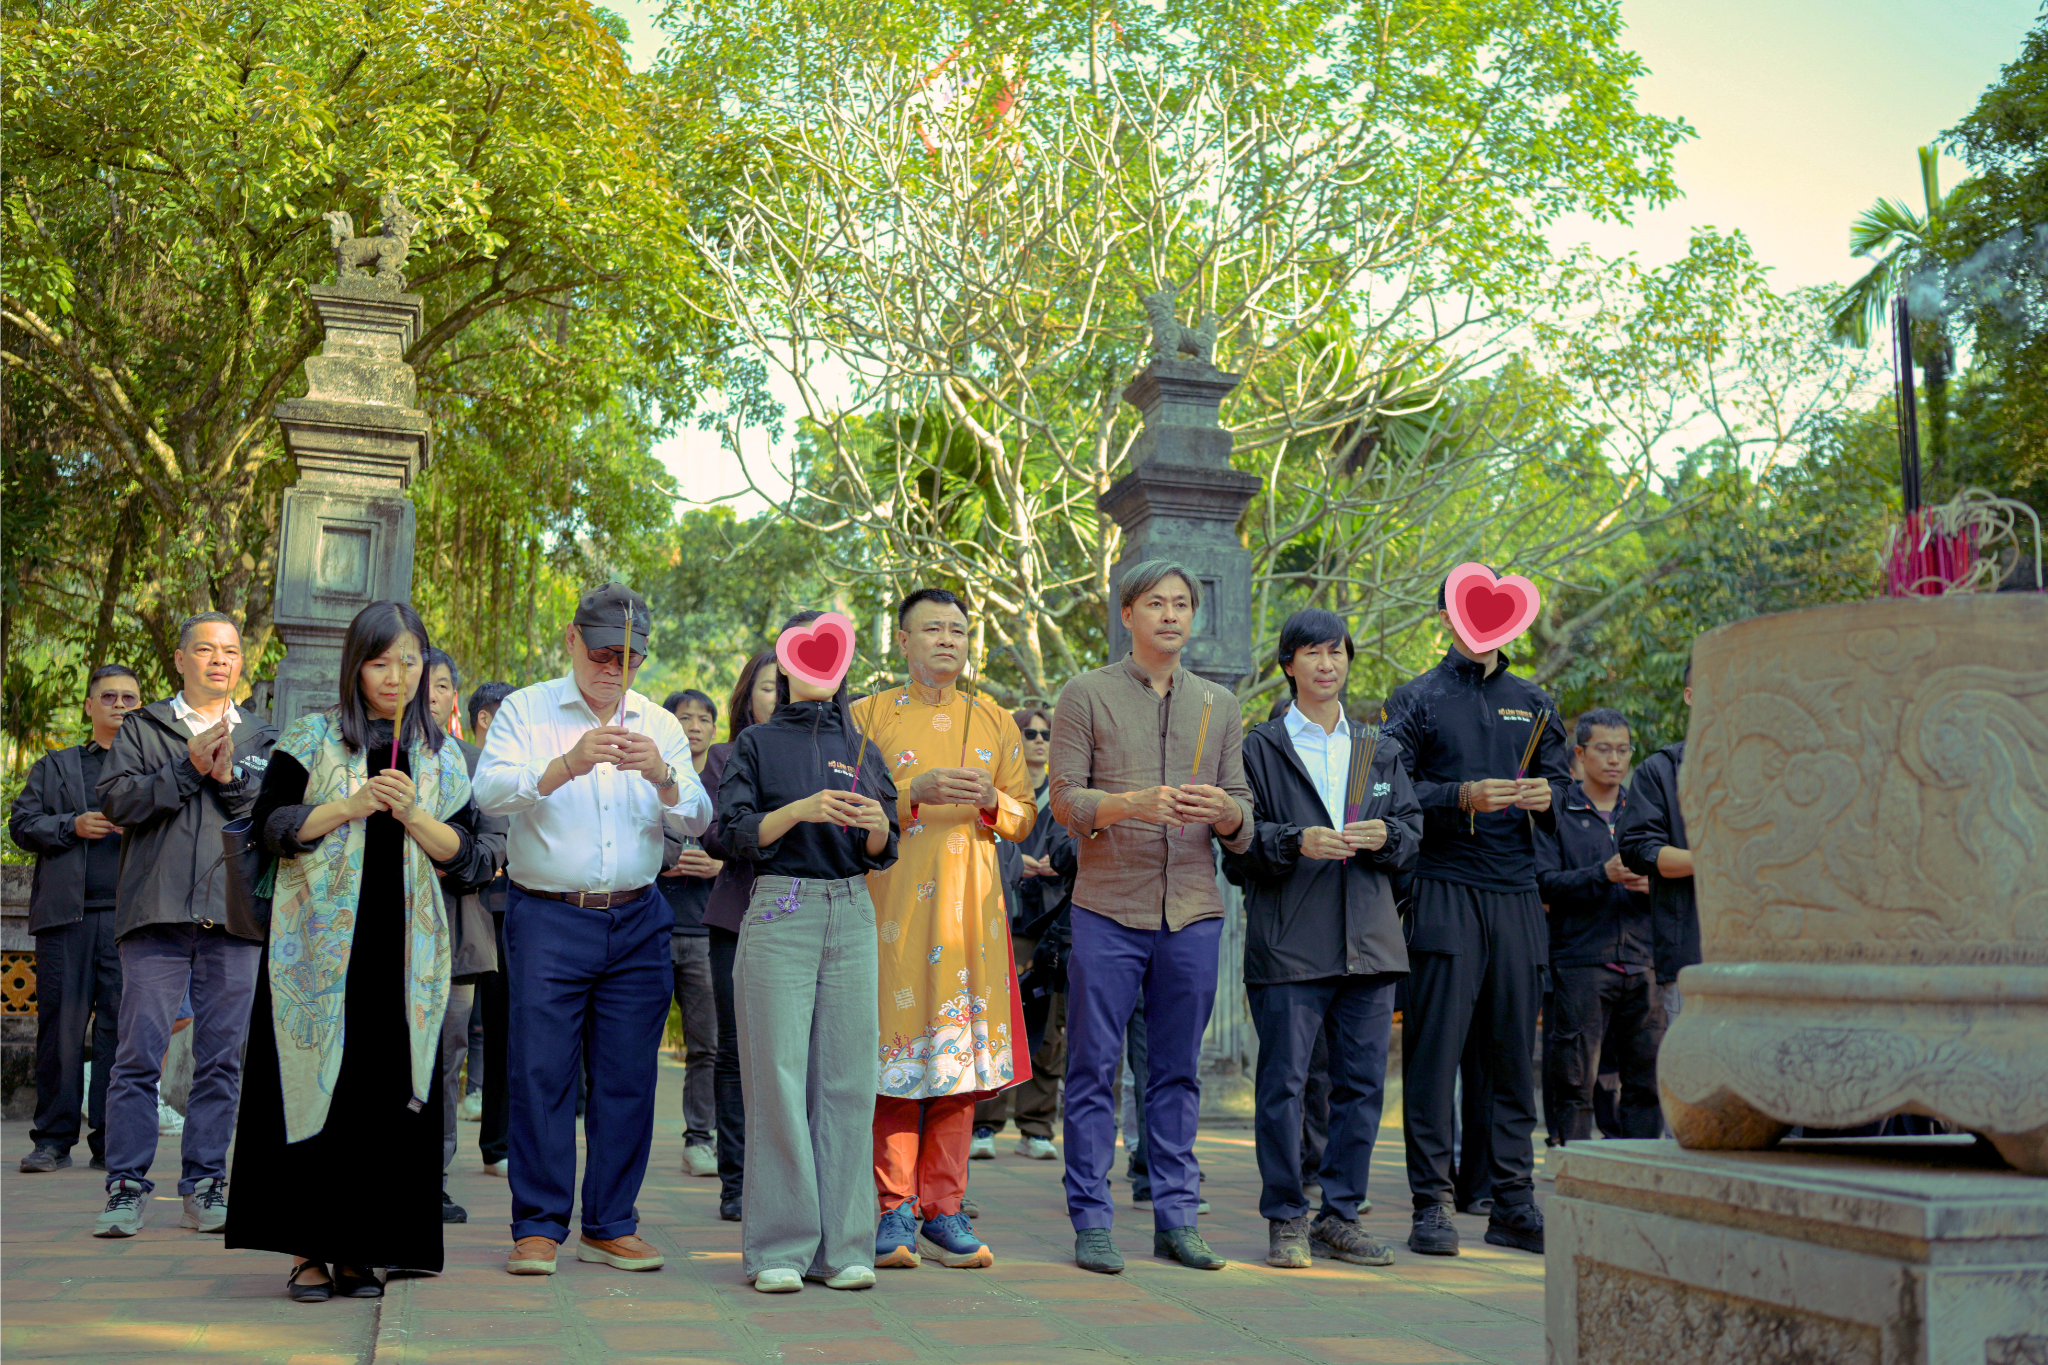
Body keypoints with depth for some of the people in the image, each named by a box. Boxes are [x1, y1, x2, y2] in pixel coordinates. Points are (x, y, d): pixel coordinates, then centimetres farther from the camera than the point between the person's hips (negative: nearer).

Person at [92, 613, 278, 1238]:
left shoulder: (264, 739, 17)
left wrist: (230, 778, -9)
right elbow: (116, 799, -2)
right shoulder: (142, 729, 13)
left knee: (222, 1058, 2)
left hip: (235, 916, 2)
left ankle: (206, 1185, 9)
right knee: (139, 1053, -5)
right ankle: (127, 1186, 2)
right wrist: (188, 769, -10)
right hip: (157, 913, -1)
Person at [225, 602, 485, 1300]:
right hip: (321, 941, -2)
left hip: (405, 947, 2)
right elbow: (269, 824, -2)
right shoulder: (313, 738, 7)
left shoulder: (441, 756, 12)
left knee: (386, 1090, 0)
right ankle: (307, 1249, 3)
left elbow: (464, 855, 6)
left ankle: (360, 1250, 8)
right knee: (316, 1080, -4)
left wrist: (410, 812, -10)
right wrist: (352, 805, -13)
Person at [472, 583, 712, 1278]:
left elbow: (697, 820, 2)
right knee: (540, 1070, -4)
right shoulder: (525, 710, 3)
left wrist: (662, 776, -19)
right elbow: (490, 791, -13)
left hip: (637, 921, 3)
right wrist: (567, 765, -29)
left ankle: (611, 1226, 14)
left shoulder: (660, 726, 12)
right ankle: (538, 1226, 7)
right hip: (547, 918, -3)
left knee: (628, 1076, 4)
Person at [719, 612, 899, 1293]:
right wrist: (801, 809, -16)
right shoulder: (756, 744, 7)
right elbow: (735, 835, -2)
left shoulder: (861, 748, 15)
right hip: (779, 912, -3)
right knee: (778, 1076, -6)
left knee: (846, 1077, 0)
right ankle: (779, 1248, 1)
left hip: (852, 914, 3)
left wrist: (877, 824, -9)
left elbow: (883, 854, 13)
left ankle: (841, 1245, 6)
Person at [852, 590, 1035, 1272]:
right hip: (894, 902, -2)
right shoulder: (869, 715, 6)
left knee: (961, 1051, 1)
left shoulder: (994, 721, 14)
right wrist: (916, 791, -14)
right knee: (898, 1047, -5)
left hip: (971, 906, 3)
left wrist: (990, 800, -7)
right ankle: (895, 1209, 4)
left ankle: (942, 1212, 8)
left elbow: (1025, 818, 15)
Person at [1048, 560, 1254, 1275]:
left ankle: (1176, 1218, 16)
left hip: (1193, 913, 3)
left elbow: (1243, 822, 12)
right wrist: (1135, 802, -19)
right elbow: (1065, 800, -3)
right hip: (1108, 908, -3)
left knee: (1178, 1072, 8)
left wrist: (1224, 813, -11)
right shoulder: (1087, 695, 4)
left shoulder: (1219, 706, 14)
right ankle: (1092, 1223, 8)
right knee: (1094, 1068, 0)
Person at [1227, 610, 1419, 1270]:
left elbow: (1412, 827, 15)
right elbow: (1240, 838, -2)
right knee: (1284, 1083, -3)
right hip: (1289, 941, -4)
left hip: (1369, 942, 4)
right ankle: (1286, 1220, 8)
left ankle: (1340, 1215, 17)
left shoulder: (1380, 751, 18)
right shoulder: (1260, 748, 4)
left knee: (1362, 1083, 6)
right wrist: (1297, 842, -18)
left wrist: (1385, 837, -6)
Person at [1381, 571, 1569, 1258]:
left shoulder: (1533, 703, 18)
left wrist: (1546, 798, -4)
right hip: (1445, 894, -4)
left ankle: (1513, 1205, 12)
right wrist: (1462, 797, -16)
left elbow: (1560, 790, 19)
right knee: (1436, 1048, -5)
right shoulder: (1417, 700, 5)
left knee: (1513, 1052, 6)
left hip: (1516, 896, 4)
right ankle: (1431, 1205, 1)